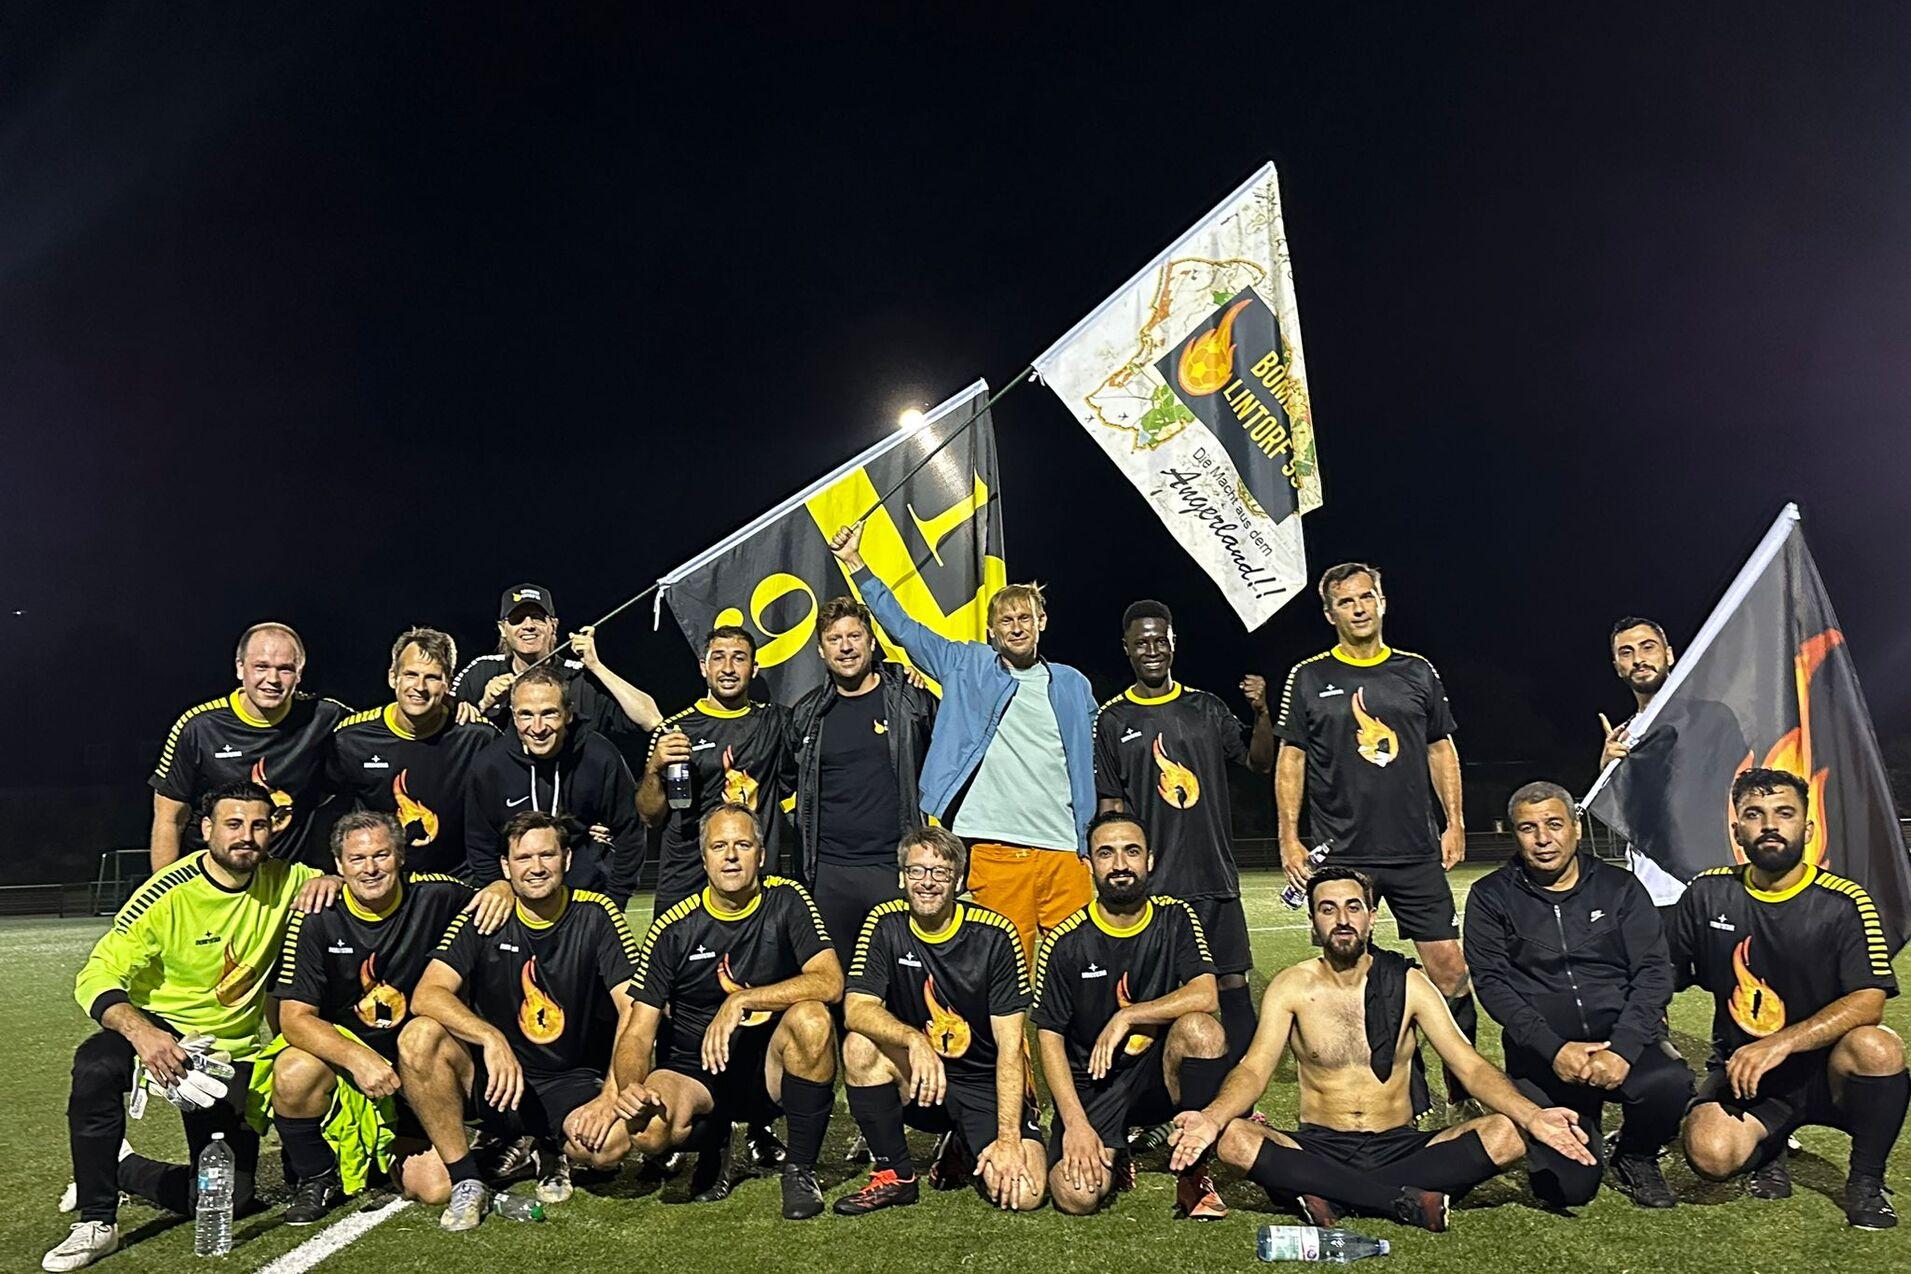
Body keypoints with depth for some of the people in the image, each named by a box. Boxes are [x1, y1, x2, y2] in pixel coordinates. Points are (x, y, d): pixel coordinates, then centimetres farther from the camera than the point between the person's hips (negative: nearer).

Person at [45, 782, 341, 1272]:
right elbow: (97, 976, -21)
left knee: (229, 1200, -3)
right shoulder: (168, 894, -19)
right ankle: (96, 1223, -20)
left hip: (231, 1051, 3)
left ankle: (119, 1169, 26)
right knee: (95, 1065, -38)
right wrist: (140, 1032, -41)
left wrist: (329, 881, -18)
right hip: (158, 1032, -3)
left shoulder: (283, 881, -7)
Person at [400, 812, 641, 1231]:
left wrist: (610, 1096, -26)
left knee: (613, 1140, -33)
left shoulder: (595, 915, -7)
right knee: (419, 1036, -26)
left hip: (574, 1081, -1)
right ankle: (466, 1180, -10)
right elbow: (426, 995, -16)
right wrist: (492, 1039, -33)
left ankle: (552, 1150, 6)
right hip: (496, 1076, 1)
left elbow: (634, 1011, -13)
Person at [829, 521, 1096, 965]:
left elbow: (1091, 770, 18)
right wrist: (854, 562, 7)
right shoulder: (968, 667, 10)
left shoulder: (1073, 685, 15)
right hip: (996, 850, -2)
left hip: (1065, 852, 2)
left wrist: (1097, 848, 13)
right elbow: (902, 626, 10)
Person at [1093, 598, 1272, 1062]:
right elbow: (1110, 805, 3)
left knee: (1233, 983, 2)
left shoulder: (1206, 708, 11)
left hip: (1216, 878, 2)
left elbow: (1259, 761, 9)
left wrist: (1261, 712, -8)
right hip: (1150, 885, -2)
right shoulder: (1112, 720, 4)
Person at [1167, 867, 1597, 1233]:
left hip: (1400, 1147, 1)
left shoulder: (1408, 984, 3)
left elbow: (1469, 1065, -4)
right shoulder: (1292, 986, 0)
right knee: (1232, 1139, -32)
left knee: (1506, 1134, -23)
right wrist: (1211, 1117, -33)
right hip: (1319, 1150, -1)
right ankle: (1410, 1201, -27)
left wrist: (1532, 1116, -24)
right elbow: (1254, 1068, -11)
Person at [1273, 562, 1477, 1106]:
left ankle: (1465, 1084, 18)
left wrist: (1455, 823, 7)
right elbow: (1291, 759, 3)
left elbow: (1441, 749, 15)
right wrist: (1289, 838, -3)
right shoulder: (1309, 678, 2)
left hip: (1417, 854, 2)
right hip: (1341, 856, -1)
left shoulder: (1417, 672, 9)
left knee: (1449, 968, 2)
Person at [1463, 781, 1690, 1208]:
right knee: (1567, 1187, -17)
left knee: (1670, 1083, -33)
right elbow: (1491, 983, -4)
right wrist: (1554, 1049, -17)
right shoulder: (1491, 897, 5)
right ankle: (1583, 1136, 22)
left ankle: (1637, 1158, 2)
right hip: (1543, 1055, -1)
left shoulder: (1619, 887, 9)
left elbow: (1654, 973, 1)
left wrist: (1622, 1049, -16)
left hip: (1622, 1040, 1)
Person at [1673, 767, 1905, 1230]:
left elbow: (1868, 1001, -18)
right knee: (1709, 1154, -29)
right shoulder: (1708, 894, 0)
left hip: (1822, 1070, 0)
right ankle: (1767, 1148, 10)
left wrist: (1780, 1044, -30)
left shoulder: (1844, 903, -7)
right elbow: (1664, 980, 9)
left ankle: (1866, 1183, -7)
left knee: (1877, 1048, -34)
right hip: (1740, 1071, 1)